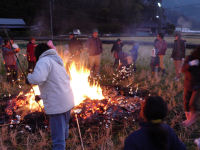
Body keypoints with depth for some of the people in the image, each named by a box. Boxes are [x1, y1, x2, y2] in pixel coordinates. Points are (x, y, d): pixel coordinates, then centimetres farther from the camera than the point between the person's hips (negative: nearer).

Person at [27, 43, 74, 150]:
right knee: (64, 126, 29)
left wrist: (29, 77, -6)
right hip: (68, 101, 9)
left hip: (57, 105, -9)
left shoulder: (44, 61, -11)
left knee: (58, 137, -2)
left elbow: (38, 79, -29)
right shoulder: (57, 60, 18)